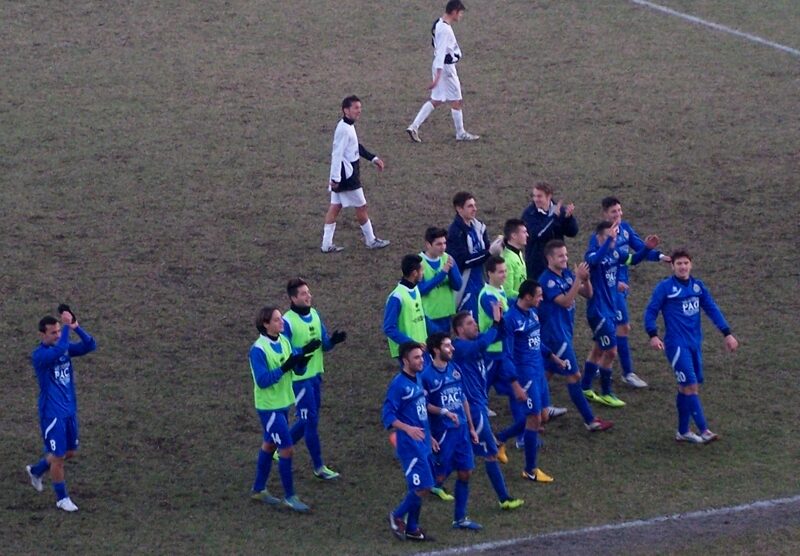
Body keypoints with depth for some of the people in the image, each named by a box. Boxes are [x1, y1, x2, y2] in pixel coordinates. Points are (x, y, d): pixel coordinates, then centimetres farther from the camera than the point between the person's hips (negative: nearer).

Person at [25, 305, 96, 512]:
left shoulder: (65, 347, 2)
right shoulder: (39, 355, -19)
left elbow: (90, 346, -9)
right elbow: (59, 351, -39)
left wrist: (76, 327, -22)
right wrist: (67, 326, -34)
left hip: (70, 410, 7)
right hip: (52, 414, -7)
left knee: (70, 452, 19)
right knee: (59, 456, 2)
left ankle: (36, 471, 42)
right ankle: (62, 498, 19)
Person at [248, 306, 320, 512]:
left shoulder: (284, 341, 2)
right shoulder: (259, 349, -21)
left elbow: (298, 370, 3)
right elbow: (262, 380, -25)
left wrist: (301, 359, -18)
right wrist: (284, 368, -33)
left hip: (283, 403, 8)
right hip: (269, 407, -8)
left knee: (269, 445, 18)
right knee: (286, 449, -6)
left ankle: (258, 490, 32)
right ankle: (289, 497, 5)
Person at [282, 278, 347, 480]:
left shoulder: (314, 314, 6)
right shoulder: (287, 321, -16)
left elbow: (325, 344, 11)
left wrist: (333, 340, -11)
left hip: (316, 375, 7)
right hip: (300, 378, -7)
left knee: (308, 419, 15)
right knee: (310, 421, -2)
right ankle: (319, 467, 6)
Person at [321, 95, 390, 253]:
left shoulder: (348, 126, 10)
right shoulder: (344, 129, -22)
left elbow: (357, 147, 24)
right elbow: (337, 154, -25)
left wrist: (373, 158, 24)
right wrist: (335, 178, -26)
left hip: (343, 175, 10)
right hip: (346, 175, -10)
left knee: (335, 207, 9)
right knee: (361, 206, 4)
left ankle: (327, 244, 11)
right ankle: (371, 241, 18)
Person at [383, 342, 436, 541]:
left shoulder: (417, 380, 11)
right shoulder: (398, 384, -15)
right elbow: (387, 416, -19)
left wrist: (428, 436, 25)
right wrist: (407, 428, -33)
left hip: (423, 444, 9)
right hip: (410, 446, -9)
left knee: (420, 488, 12)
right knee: (422, 488, -11)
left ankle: (412, 528, 22)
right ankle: (397, 517, 9)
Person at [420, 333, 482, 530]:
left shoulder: (455, 369, 7)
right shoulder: (426, 375, -13)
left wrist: (471, 427, 16)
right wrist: (445, 412, -25)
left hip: (461, 430, 7)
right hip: (442, 432, -7)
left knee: (465, 473, 8)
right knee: (438, 477, -1)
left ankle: (460, 518, 20)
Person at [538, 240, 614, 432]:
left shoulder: (567, 274, 6)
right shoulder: (547, 280, -18)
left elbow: (587, 294, 6)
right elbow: (566, 301, -26)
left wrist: (585, 279, -13)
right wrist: (578, 279, -30)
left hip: (564, 331, 8)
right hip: (555, 334, -8)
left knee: (548, 373, 16)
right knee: (574, 376, -5)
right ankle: (590, 421, -1)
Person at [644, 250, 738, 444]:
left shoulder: (698, 286, 9)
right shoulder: (665, 287, -6)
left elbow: (712, 309, 12)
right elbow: (651, 311, -5)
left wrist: (727, 334, 7)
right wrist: (653, 336, -19)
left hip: (695, 344, 6)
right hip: (677, 345, -6)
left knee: (686, 388, 11)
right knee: (691, 386, -12)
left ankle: (683, 431, 20)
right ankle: (703, 431, -14)